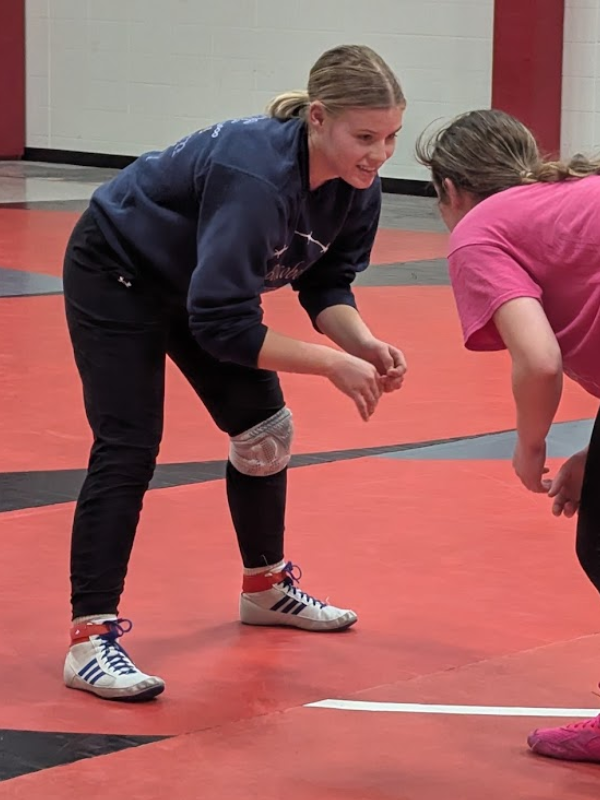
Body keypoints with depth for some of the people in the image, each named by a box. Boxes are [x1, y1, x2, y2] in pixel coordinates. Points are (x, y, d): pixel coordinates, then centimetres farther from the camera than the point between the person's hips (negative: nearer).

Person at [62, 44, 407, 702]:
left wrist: (363, 343, -24)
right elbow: (219, 323, -39)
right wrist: (332, 363, -37)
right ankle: (90, 638, -15)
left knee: (264, 429, 11)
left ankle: (265, 586, 33)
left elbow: (325, 285, -4)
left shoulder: (356, 190, -16)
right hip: (117, 276, -8)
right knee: (127, 449, -16)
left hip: (201, 282, 8)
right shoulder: (256, 176, -40)